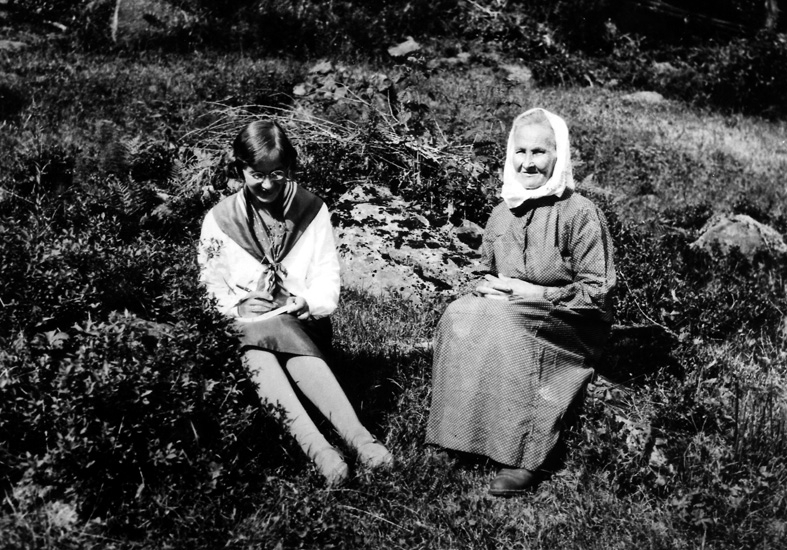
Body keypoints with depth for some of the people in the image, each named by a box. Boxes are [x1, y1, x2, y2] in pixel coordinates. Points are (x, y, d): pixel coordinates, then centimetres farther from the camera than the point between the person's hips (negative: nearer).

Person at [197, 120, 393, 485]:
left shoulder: (312, 211, 8)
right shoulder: (220, 219, 7)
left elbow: (327, 274, 4)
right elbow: (211, 281, 7)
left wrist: (307, 302, -16)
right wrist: (237, 308, -13)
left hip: (300, 321, 0)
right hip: (244, 326, 0)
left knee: (299, 357, -37)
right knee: (259, 359, -37)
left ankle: (358, 435, -53)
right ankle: (317, 447, -56)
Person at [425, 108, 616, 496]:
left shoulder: (580, 213, -7)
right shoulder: (501, 215, 11)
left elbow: (596, 291, -9)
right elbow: (486, 274, 22)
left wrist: (536, 293, -16)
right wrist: (489, 288, -3)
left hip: (572, 327, -5)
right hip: (508, 313, 5)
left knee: (503, 323, -34)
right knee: (458, 316, -24)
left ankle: (523, 460, -31)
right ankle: (463, 437, -22)